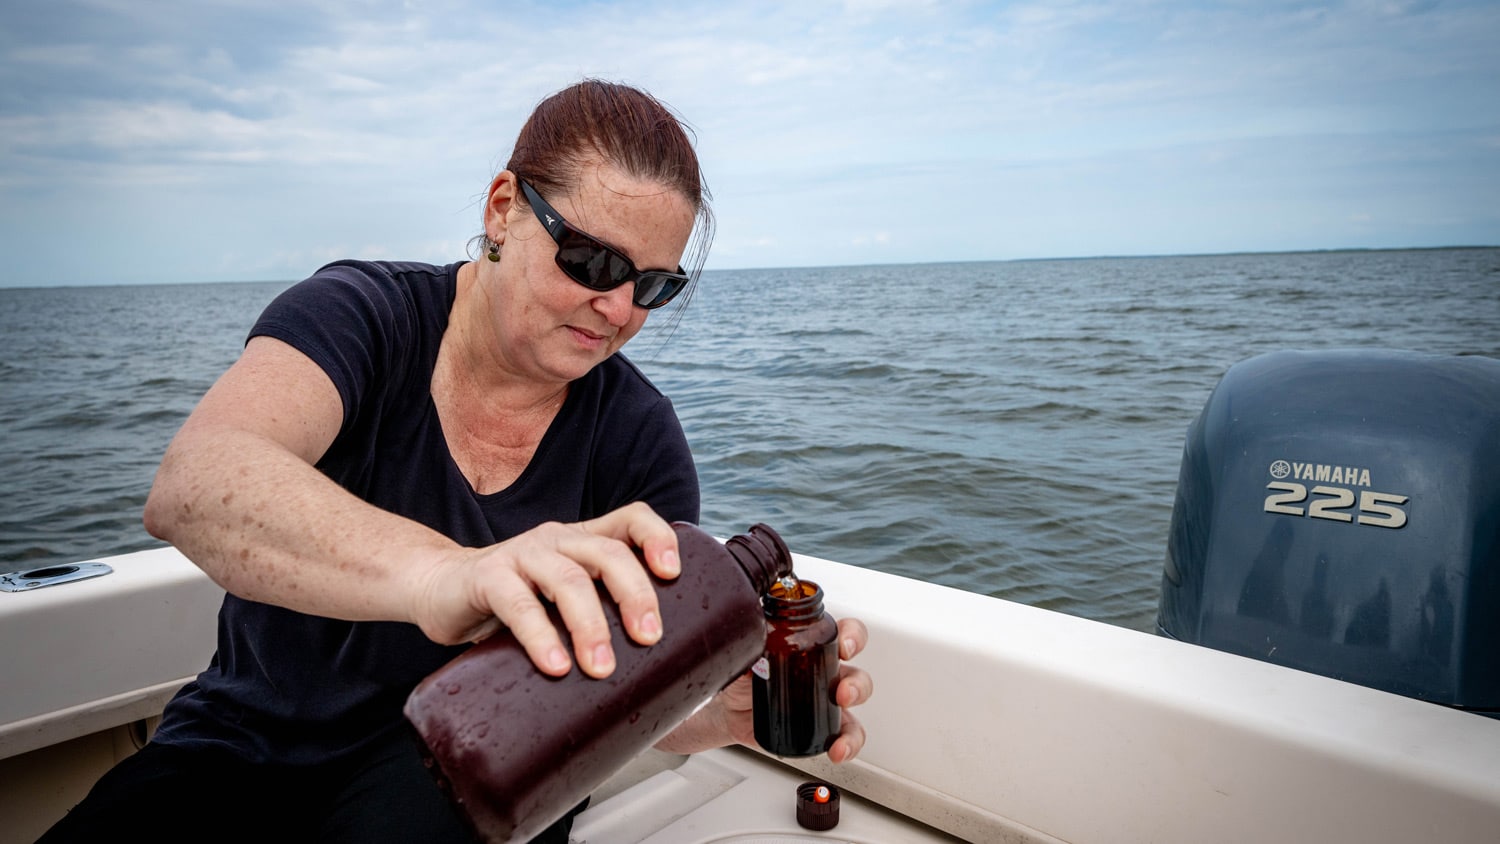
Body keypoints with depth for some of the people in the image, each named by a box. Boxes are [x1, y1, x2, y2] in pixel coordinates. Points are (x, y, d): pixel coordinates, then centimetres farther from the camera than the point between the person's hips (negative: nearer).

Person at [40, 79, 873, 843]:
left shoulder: (638, 437, -9)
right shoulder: (359, 313, -12)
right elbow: (194, 483, -32)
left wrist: (727, 711, -36)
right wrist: (442, 574, -51)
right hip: (246, 741, 0)